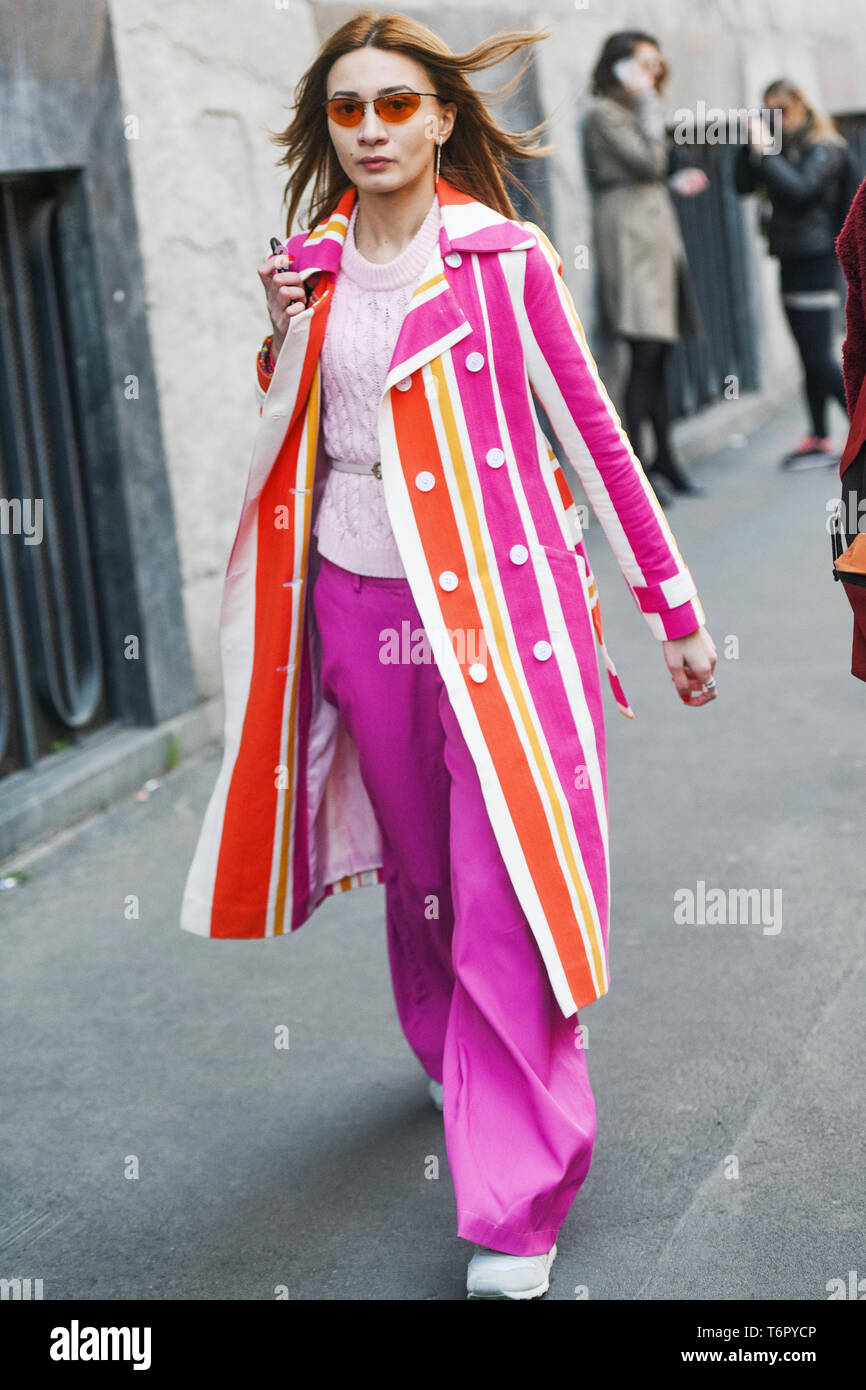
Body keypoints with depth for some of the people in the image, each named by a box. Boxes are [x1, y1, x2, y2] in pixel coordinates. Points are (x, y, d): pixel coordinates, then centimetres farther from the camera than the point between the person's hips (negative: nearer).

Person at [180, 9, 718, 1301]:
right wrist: (284, 338, -4)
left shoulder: (504, 257, -5)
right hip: (358, 602, 4)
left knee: (509, 889, -8)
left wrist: (675, 605, 0)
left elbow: (592, 428, -2)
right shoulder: (312, 269, 6)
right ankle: (457, 1057, 42)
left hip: (498, 600, -4)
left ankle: (514, 1203, -3)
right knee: (420, 868, 17)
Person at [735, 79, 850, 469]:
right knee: (812, 358, 10)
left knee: (819, 357, -11)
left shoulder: (824, 148, -7)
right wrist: (751, 144, -1)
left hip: (815, 258, -8)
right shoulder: (784, 146, 15)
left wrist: (764, 151, -18)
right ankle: (819, 440, 14)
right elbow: (743, 184, 12)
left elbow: (799, 187, -22)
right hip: (792, 258, 8)